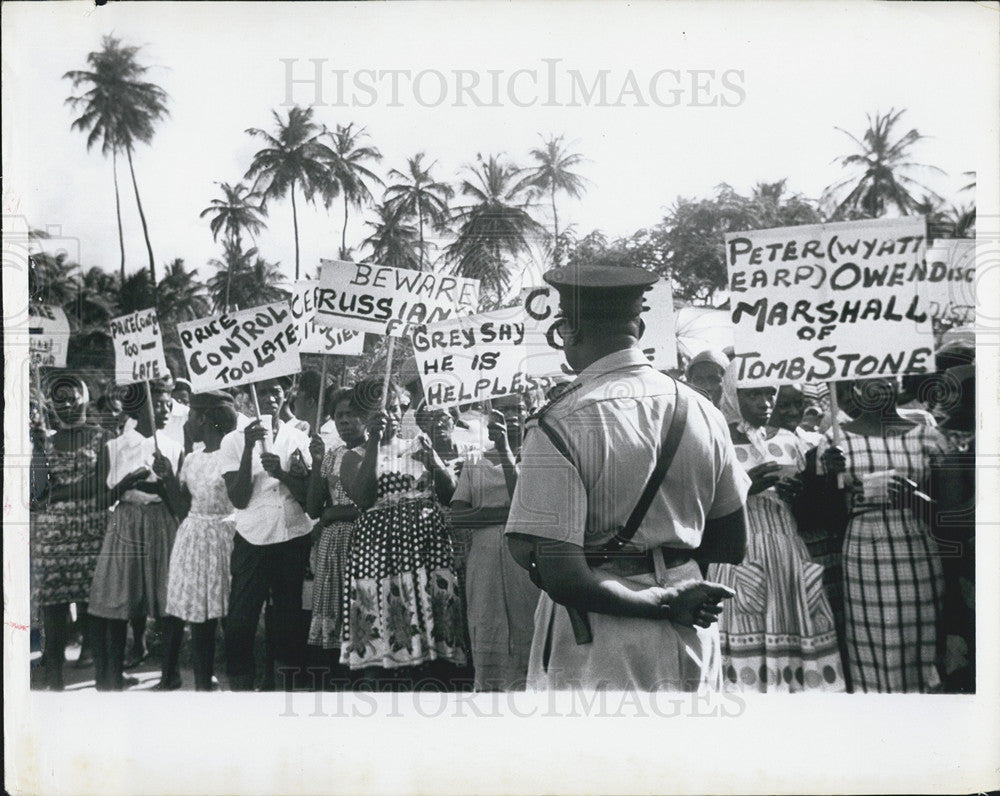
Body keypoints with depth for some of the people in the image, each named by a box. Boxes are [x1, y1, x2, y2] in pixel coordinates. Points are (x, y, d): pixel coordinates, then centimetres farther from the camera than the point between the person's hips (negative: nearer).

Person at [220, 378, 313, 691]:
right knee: (240, 621, -4)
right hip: (252, 540, -1)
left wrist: (281, 473, -16)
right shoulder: (234, 440, 3)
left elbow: (309, 498, 2)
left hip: (294, 539, 1)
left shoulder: (299, 438, 6)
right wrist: (249, 448, -15)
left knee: (290, 619, 7)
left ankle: (289, 680, 17)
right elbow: (239, 499, -6)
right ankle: (240, 684, 5)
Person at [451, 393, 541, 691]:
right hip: (484, 558, 2)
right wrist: (504, 512, -7)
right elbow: (457, 515, 5)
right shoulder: (475, 465, 16)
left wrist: (505, 450, -10)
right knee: (486, 634, -1)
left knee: (525, 636, -5)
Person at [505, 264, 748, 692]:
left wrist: (662, 604, -10)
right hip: (692, 650, 5)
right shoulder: (701, 412, 1)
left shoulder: (559, 424, -14)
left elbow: (561, 576, -21)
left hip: (596, 657, -5)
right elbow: (732, 545, 11)